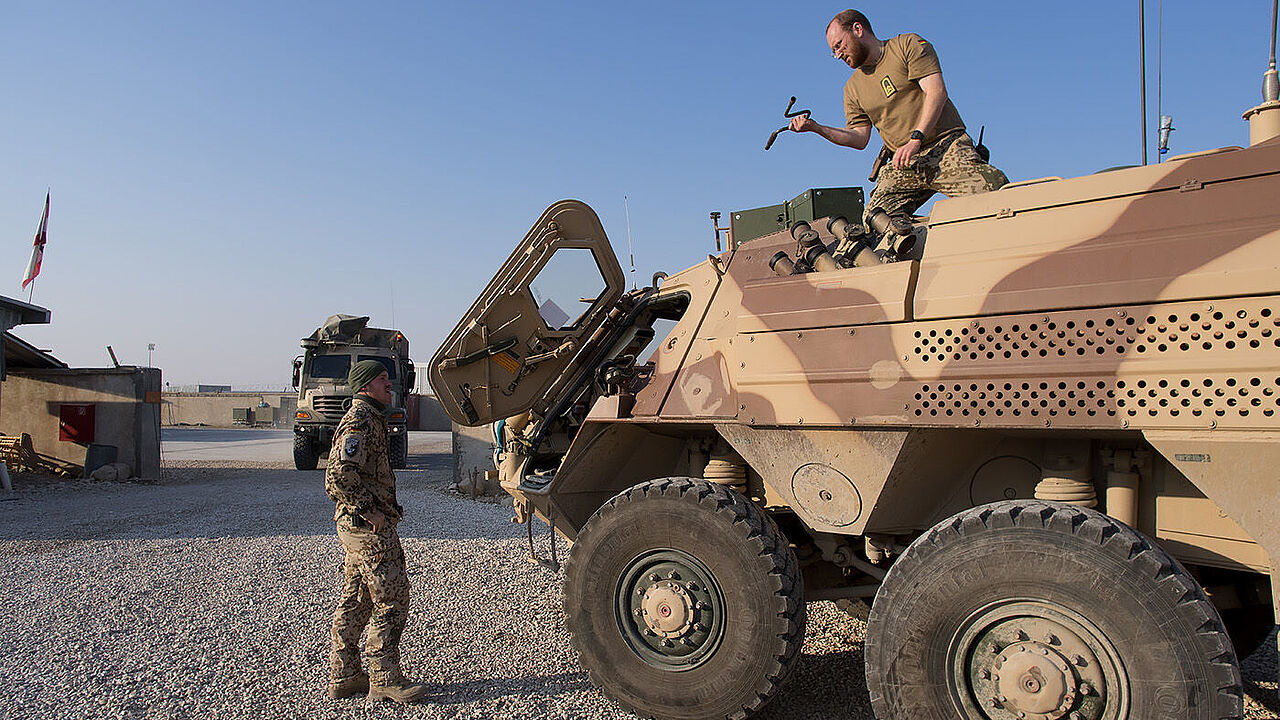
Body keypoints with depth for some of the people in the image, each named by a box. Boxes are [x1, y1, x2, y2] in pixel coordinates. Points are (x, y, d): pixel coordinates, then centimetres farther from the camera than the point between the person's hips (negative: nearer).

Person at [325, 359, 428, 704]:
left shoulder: (370, 419, 17)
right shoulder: (360, 423, -16)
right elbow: (337, 479, -26)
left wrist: (386, 508, 18)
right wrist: (369, 511, -20)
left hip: (358, 525, 11)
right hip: (369, 531, -11)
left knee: (355, 602, 15)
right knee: (391, 601, -4)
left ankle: (343, 676, 24)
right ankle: (384, 679, 5)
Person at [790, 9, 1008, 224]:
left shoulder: (909, 45, 3)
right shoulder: (853, 88, 18)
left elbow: (937, 92, -9)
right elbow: (859, 138, 14)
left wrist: (915, 140, -20)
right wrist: (816, 127, 1)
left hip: (945, 145, -4)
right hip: (900, 164, 5)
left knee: (989, 191, -28)